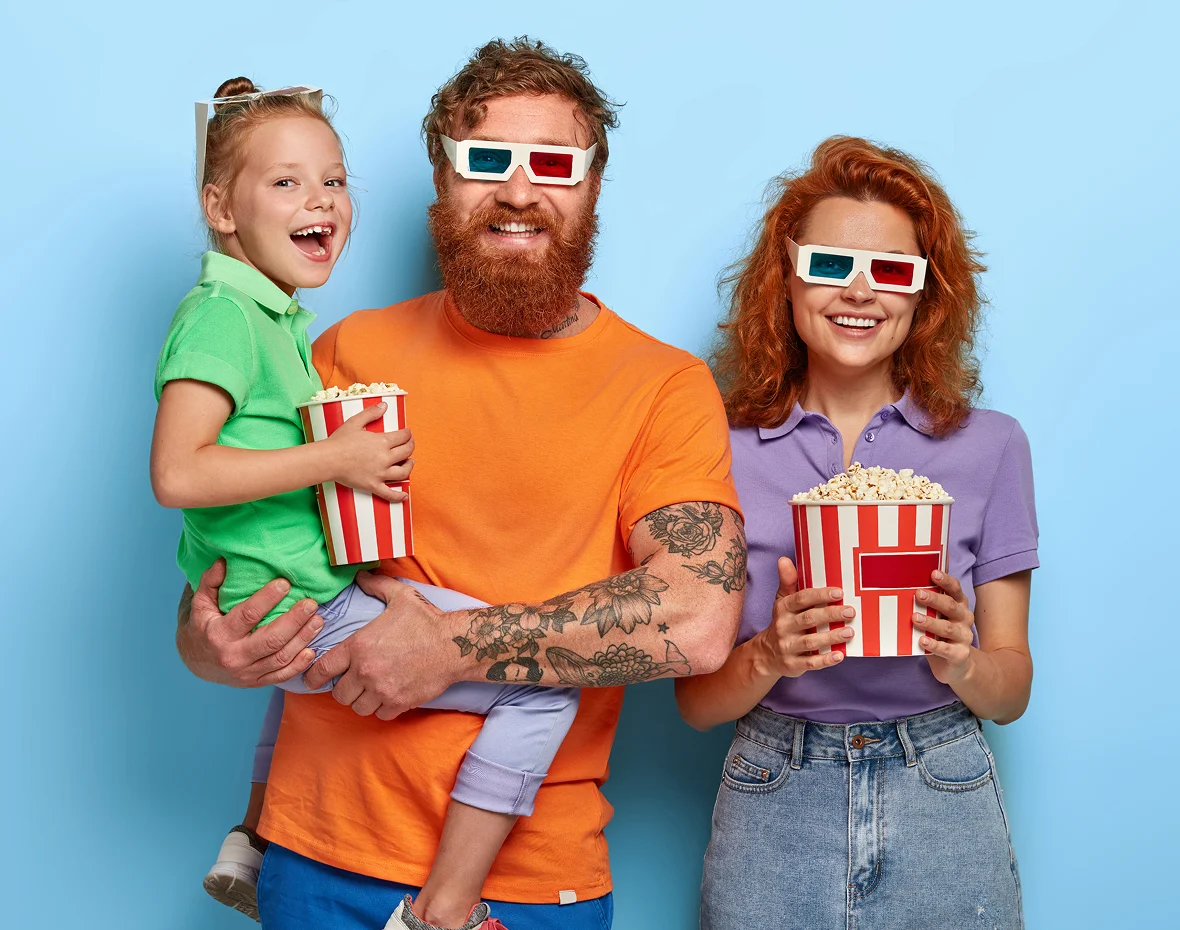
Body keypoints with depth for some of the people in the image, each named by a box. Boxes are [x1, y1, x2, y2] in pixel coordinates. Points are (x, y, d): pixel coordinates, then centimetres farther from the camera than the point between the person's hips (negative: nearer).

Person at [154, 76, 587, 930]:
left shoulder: (276, 314, 13)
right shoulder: (222, 313, -16)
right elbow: (176, 474, -27)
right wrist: (332, 459, -24)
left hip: (304, 597, 11)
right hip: (300, 617, -11)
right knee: (546, 684, -12)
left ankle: (253, 843, 44)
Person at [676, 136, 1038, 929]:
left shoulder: (989, 446, 1)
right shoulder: (726, 453, -2)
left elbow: (1012, 694, 3)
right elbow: (695, 700, 0)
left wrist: (960, 661, -17)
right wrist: (770, 656, -19)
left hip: (943, 809, 1)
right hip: (774, 811, 0)